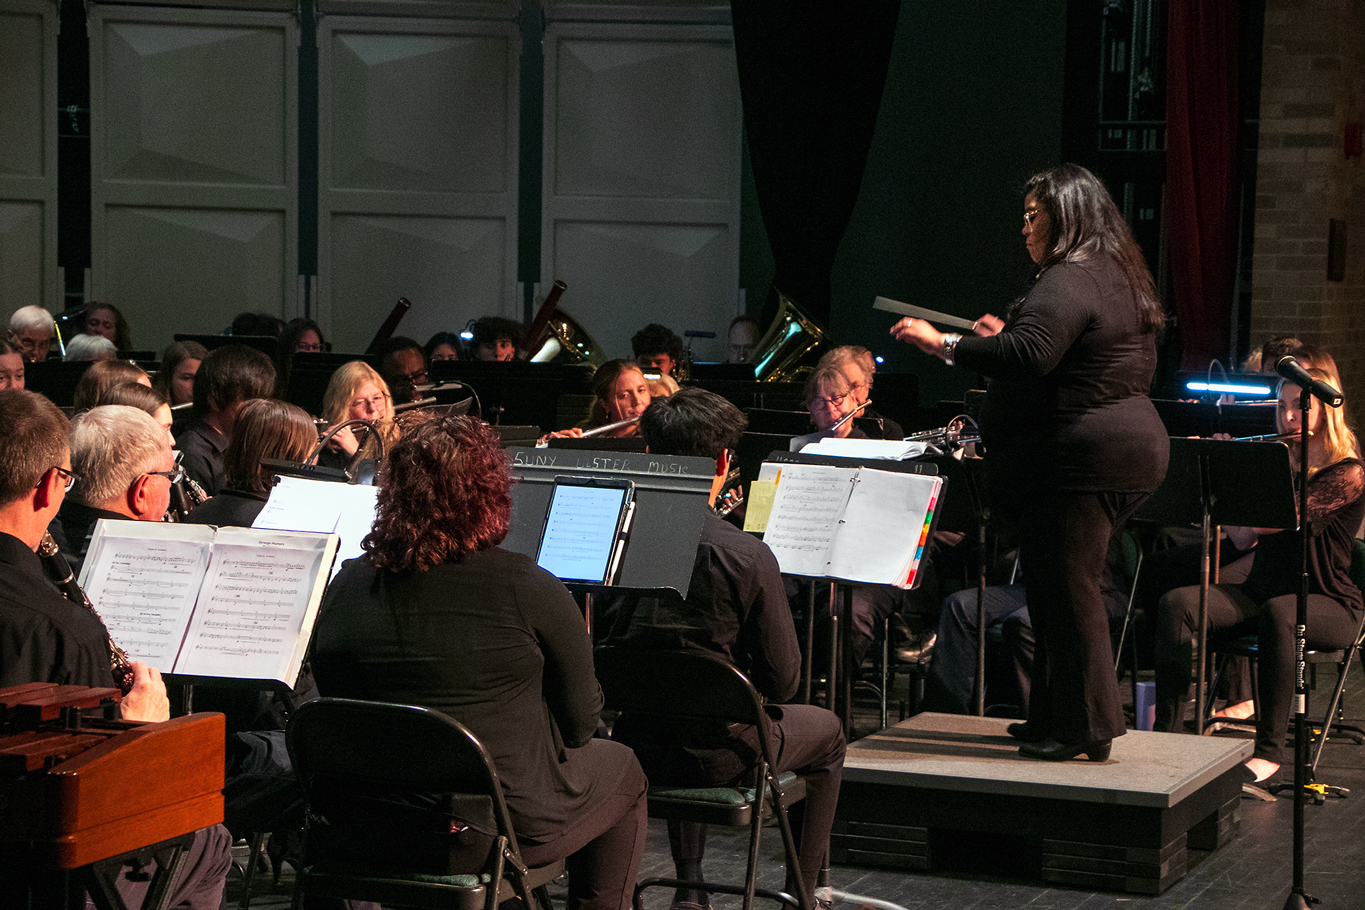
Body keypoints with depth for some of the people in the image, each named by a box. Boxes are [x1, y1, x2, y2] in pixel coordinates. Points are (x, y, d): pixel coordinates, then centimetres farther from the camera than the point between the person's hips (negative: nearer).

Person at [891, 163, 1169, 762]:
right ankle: (1058, 715, 20)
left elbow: (1029, 356, -31)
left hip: (1080, 457, -11)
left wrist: (943, 343, -26)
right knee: (1061, 588, 15)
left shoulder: (1068, 281, -16)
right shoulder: (1119, 278, 18)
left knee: (1066, 589, -6)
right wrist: (1009, 335, 21)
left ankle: (1083, 725, -2)